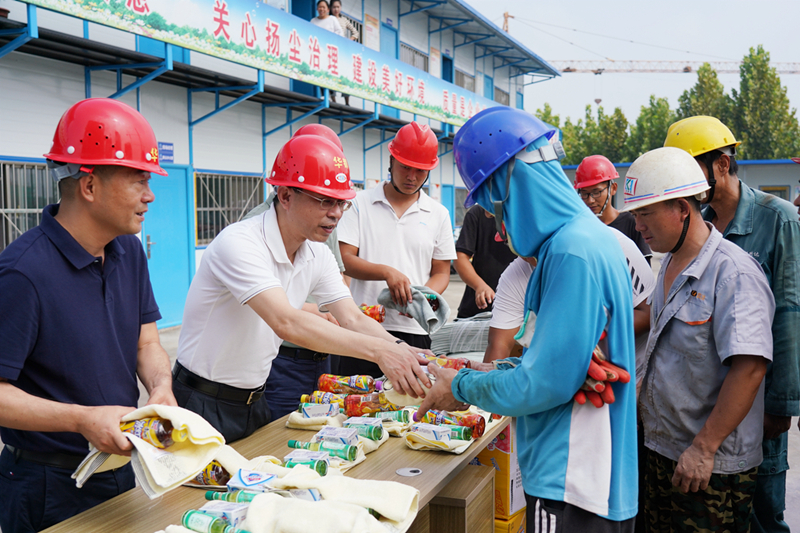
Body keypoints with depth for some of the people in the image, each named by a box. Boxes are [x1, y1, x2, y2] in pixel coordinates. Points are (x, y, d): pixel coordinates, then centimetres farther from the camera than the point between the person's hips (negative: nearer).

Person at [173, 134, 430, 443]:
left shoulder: (318, 255, -1)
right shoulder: (238, 244, -27)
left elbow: (352, 319, -5)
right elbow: (286, 323, -39)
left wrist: (404, 353, -24)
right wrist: (377, 350, -44)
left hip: (256, 402, 7)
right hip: (205, 406, -7)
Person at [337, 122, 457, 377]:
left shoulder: (438, 214, 11)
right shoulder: (360, 203, 6)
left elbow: (441, 272, 11)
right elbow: (345, 259, -2)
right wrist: (387, 272, -18)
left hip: (414, 330, 2)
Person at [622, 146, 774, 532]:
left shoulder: (733, 272, -19)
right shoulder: (670, 262, 9)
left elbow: (749, 368, -27)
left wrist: (703, 448, -25)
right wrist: (646, 396, 17)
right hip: (661, 447, 8)